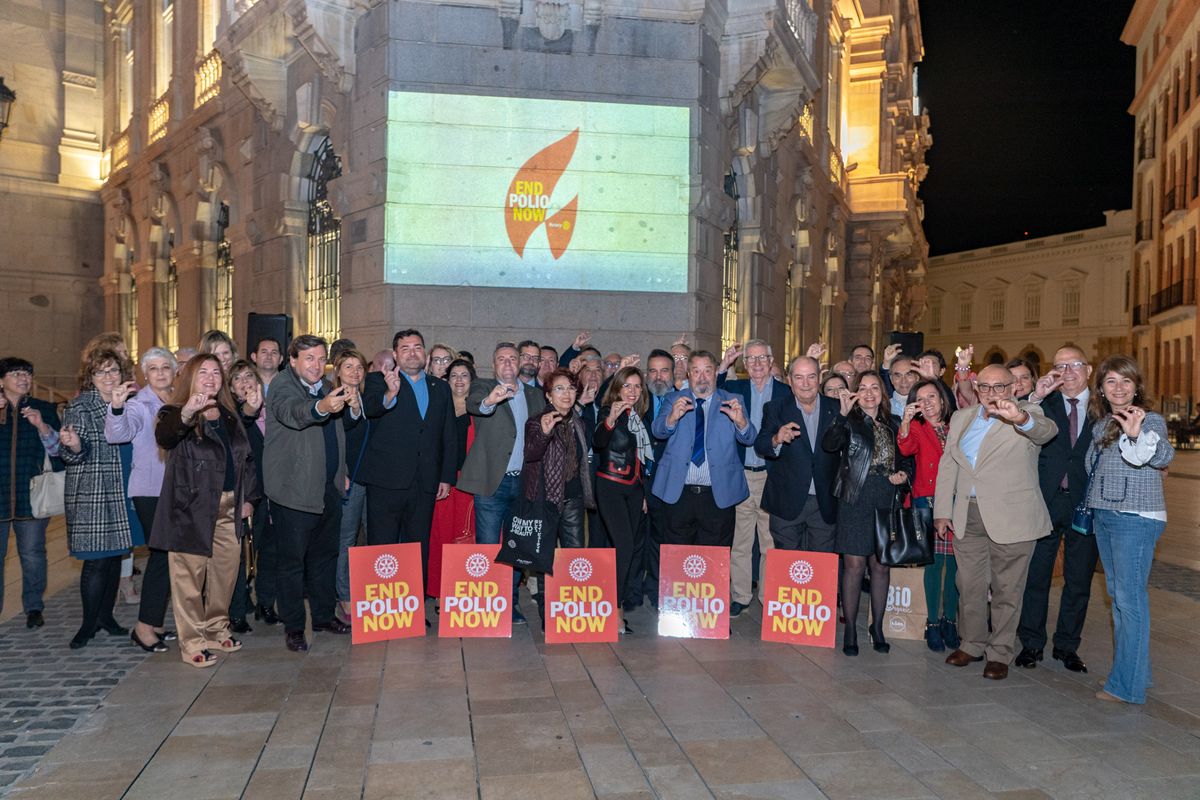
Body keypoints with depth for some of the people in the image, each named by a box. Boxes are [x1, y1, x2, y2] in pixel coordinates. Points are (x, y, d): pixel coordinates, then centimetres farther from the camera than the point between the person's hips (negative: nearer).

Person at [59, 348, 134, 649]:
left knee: (115, 556, 11)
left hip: (120, 495, 5)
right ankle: (89, 623, 8)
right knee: (96, 560, -5)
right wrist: (73, 445, -30)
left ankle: (106, 616, 23)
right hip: (90, 496, -5)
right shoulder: (79, 406, -5)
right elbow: (71, 455, -10)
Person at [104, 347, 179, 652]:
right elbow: (118, 433, -26)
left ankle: (154, 620, 22)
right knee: (162, 554, -10)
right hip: (150, 492, -6)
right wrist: (116, 407, -44)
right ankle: (145, 627, -1)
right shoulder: (139, 404, -8)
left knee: (169, 555, 11)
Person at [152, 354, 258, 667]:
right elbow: (163, 436, -28)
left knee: (226, 572, 12)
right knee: (190, 576, -2)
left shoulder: (230, 416, 15)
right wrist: (186, 415, -48)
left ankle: (217, 629, 30)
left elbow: (246, 457, 21)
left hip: (229, 509, 6)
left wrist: (247, 497, 14)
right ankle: (192, 642, 8)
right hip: (193, 509, -6)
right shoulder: (175, 414, -4)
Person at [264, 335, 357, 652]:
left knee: (325, 555, 16)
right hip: (294, 491, -7)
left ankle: (323, 615, 30)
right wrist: (322, 407, -54)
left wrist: (354, 406, -10)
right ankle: (293, 627, 13)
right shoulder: (282, 384, -11)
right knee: (292, 560, 2)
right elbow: (291, 412, -32)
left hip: (329, 488, 7)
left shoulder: (326, 386, 12)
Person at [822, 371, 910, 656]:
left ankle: (877, 627, 22)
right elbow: (829, 445, -21)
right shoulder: (849, 421, -1)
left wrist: (903, 473, 2)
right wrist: (842, 414, -30)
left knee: (881, 566, 9)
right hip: (856, 501, -4)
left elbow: (903, 459, 23)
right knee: (854, 565, -2)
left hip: (886, 502, 4)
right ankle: (850, 629, 8)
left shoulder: (892, 425, 14)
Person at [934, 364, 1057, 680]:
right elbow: (947, 465, 13)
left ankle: (999, 652, 20)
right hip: (967, 516, 4)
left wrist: (1020, 418, -50)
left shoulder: (1027, 415, -4)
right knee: (969, 585, 12)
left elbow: (1047, 430, -28)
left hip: (1010, 518, -4)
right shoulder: (961, 417, 11)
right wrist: (942, 511, 8)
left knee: (1006, 589, 6)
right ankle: (972, 643, 29)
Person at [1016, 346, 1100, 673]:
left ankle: (1067, 646, 26)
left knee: (1079, 579, 11)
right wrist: (1035, 397, -20)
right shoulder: (1044, 404, 3)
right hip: (1045, 502, -1)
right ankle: (1031, 643, 20)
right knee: (1036, 576, 6)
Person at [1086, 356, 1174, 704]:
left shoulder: (1150, 420, -8)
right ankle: (1128, 667, 25)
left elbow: (1163, 456, -27)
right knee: (1116, 594, 14)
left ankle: (1128, 684, -1)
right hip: (1102, 516, 8)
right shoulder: (1100, 424, 12)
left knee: (1130, 597, -6)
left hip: (1135, 519, -8)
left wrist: (1138, 435, -44)